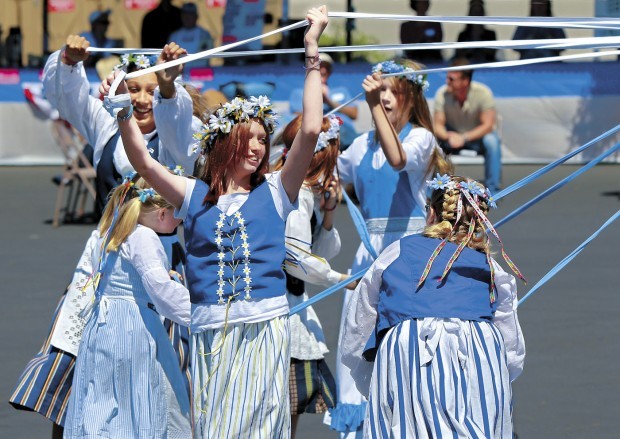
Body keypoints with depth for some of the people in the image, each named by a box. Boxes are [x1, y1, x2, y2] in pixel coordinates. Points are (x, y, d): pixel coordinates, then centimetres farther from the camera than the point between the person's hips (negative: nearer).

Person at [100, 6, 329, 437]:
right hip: (211, 331, 1)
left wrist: (312, 51, -3)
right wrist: (124, 107, -10)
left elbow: (311, 131, -1)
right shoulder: (196, 196, 12)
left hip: (265, 328, -1)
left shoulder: (273, 193, 8)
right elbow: (143, 162, 4)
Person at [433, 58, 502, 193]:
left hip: (477, 136, -2)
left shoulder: (483, 93, -23)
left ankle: (493, 189, -23)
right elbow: (438, 125, -15)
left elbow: (487, 125, -23)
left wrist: (464, 138, -37)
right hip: (452, 135, 2)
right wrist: (448, 136, -38)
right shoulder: (442, 94, -18)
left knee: (491, 142, -35)